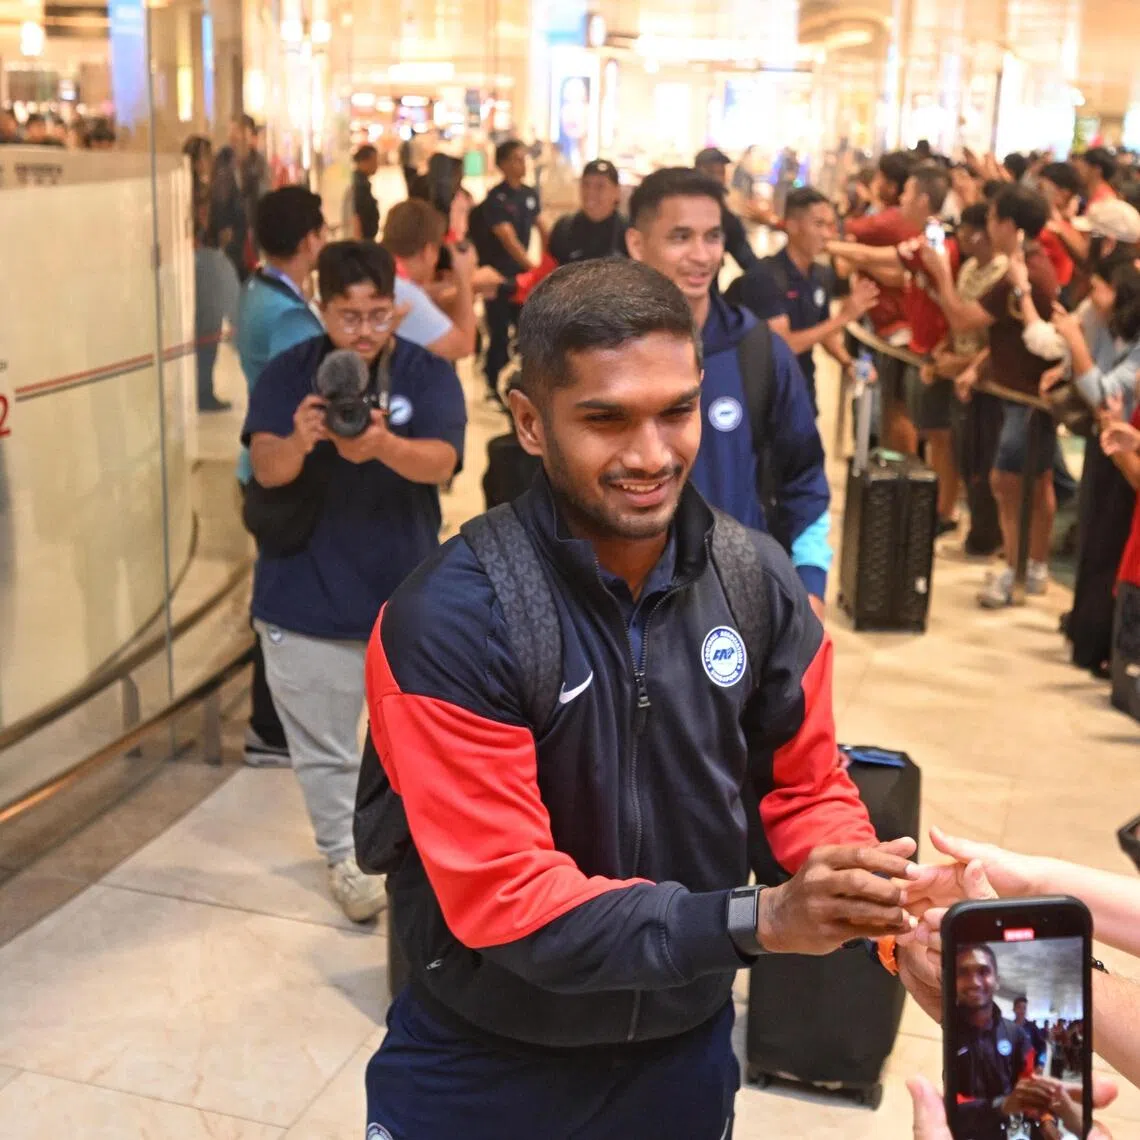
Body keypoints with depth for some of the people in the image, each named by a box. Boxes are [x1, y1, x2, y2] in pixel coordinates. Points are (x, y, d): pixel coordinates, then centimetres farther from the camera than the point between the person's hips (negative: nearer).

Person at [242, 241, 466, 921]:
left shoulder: (429, 374, -7)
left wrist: (382, 444, -45)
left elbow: (440, 463, -23)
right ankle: (345, 855, 30)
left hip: (406, 592, 0)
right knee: (324, 746, 10)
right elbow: (267, 470, -16)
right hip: (306, 593, 0)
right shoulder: (289, 373, -5)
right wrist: (300, 440, -40)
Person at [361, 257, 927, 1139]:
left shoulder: (758, 582, -11)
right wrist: (759, 921, -34)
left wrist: (868, 892, -21)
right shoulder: (448, 622, -25)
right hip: (486, 1069, -3)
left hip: (686, 1051, 4)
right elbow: (505, 900, -26)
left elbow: (805, 784, 0)